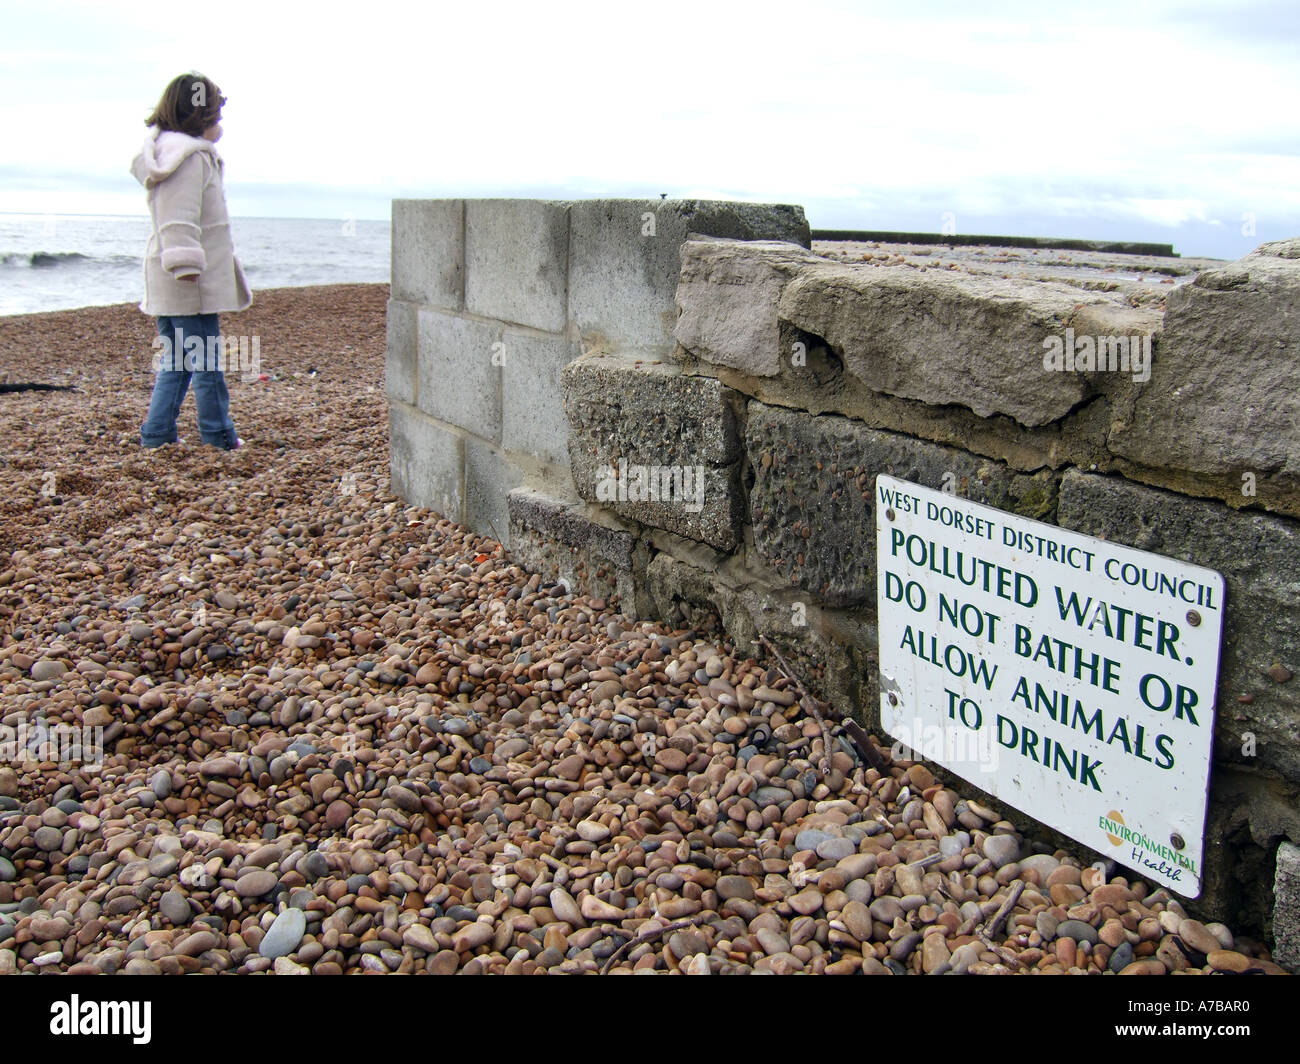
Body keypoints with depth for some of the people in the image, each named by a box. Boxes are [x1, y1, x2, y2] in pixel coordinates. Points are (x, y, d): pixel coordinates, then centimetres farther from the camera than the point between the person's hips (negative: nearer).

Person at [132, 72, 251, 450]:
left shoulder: (167, 150, 18)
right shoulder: (191, 156, -14)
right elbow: (181, 220, -23)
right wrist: (186, 263, -27)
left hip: (169, 278, 10)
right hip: (193, 280, -10)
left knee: (175, 358, 14)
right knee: (206, 359, -2)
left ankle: (157, 432, 15)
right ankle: (218, 435, 6)